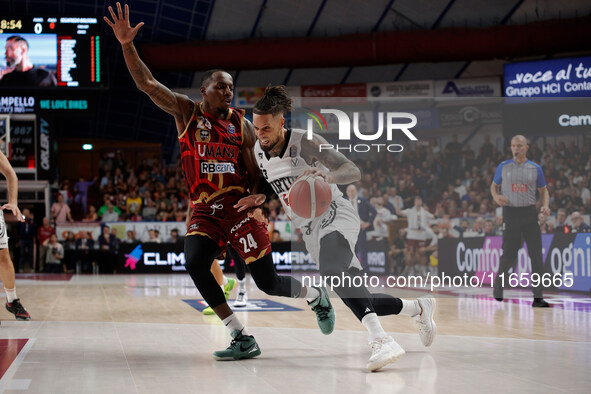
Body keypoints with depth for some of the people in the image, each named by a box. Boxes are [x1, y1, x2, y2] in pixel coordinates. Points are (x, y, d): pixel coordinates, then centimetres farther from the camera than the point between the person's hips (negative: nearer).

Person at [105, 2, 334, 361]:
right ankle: (243, 340, -16)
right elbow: (147, 83, -6)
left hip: (239, 206, -1)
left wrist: (258, 195, -16)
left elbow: (257, 174, 8)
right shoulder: (186, 111, 5)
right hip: (204, 211, 1)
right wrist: (127, 45, -19)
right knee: (195, 264, -26)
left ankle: (317, 296, 29)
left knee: (269, 283, -5)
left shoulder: (242, 125, 5)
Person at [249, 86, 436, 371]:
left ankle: (380, 340, -51)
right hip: (309, 230, 7)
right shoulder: (259, 151, 4)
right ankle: (419, 308, 29)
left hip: (334, 216, -7)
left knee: (333, 272, -38)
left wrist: (328, 176, -38)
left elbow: (354, 172, -19)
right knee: (360, 302, 5)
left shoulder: (306, 142, -15)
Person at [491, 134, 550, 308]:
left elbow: (543, 190, 12)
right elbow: (494, 185, 14)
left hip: (529, 212, 1)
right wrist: (496, 196, -8)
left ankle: (538, 297, -2)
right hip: (510, 213, -1)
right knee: (509, 255, -2)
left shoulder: (535, 168, 5)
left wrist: (545, 205, -7)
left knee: (536, 255, -5)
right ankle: (499, 282, 27)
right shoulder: (503, 167, 4)